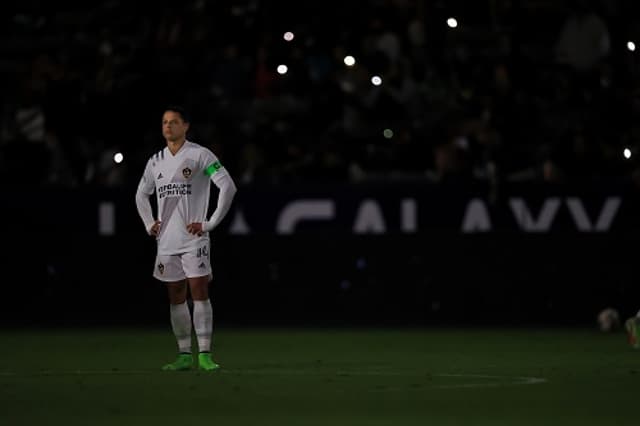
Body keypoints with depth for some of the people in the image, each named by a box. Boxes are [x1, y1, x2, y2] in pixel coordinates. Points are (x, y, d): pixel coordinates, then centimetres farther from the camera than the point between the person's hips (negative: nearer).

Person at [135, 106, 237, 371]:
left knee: (199, 293, -10)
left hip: (194, 238, -5)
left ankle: (205, 354, -9)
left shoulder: (200, 155, -5)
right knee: (176, 297, 6)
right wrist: (149, 224, 14)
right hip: (166, 240, 5)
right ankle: (184, 355, 12)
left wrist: (210, 223, -12)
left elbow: (228, 187, -10)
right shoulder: (156, 161, 12)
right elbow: (141, 194, 28)